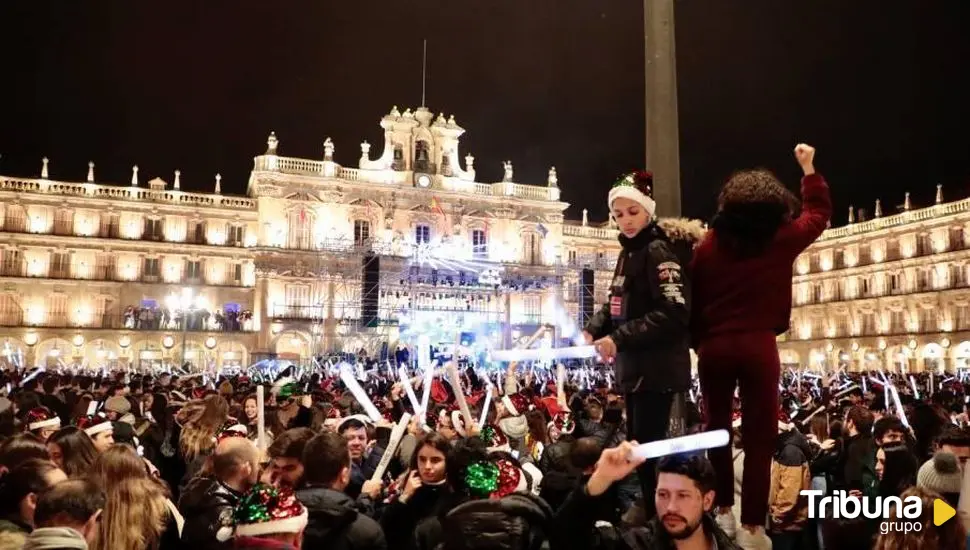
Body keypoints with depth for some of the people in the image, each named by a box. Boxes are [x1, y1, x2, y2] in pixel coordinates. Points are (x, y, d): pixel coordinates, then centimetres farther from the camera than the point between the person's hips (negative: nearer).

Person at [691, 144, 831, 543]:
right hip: (758, 345, -2)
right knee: (759, 436, 3)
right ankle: (753, 524, 5)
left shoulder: (709, 244, 2)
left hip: (715, 346, 2)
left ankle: (723, 510, 21)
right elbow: (819, 212, 20)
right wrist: (808, 167, 30)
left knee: (717, 427, 16)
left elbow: (694, 300, 3)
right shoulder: (783, 239, 1)